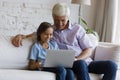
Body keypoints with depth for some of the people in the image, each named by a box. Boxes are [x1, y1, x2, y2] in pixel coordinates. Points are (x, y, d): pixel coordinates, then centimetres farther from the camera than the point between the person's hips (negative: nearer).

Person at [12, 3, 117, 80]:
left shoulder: (77, 28, 11)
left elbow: (88, 50, 8)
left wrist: (77, 59, -12)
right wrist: (21, 36, -8)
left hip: (85, 61, 2)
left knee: (111, 65, -25)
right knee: (81, 64, -38)